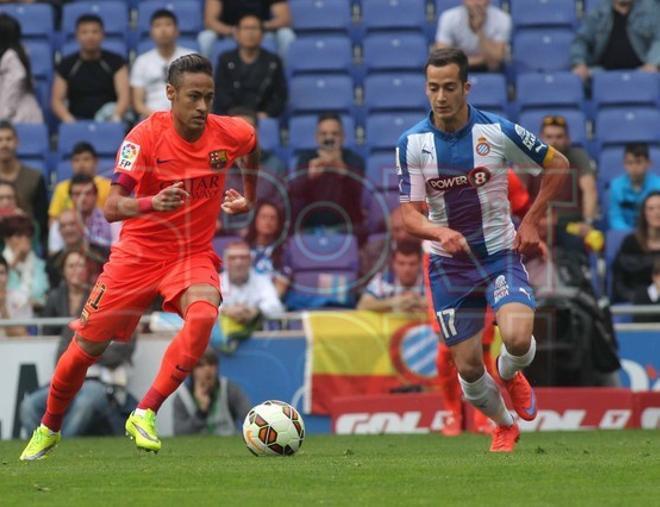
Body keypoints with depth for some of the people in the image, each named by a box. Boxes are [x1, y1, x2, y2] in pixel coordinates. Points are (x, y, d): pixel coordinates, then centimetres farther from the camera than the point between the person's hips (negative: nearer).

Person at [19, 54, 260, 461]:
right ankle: (49, 428, 30)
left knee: (203, 314, -32)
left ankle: (145, 415, -25)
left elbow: (253, 145, 20)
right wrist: (152, 203, -45)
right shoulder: (146, 136, -18)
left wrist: (249, 198, 22)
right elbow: (111, 208, -27)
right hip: (138, 254, -1)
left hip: (193, 254, 1)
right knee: (87, 347, 2)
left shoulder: (230, 134, -9)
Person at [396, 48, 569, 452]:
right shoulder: (412, 143, -8)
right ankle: (505, 427, 32)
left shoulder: (499, 131, -11)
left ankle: (510, 375, 13)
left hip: (501, 254, -2)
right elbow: (409, 214, -8)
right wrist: (440, 233, -29)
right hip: (449, 264, 2)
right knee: (467, 367, 1)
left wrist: (531, 222, -1)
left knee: (518, 339, -26)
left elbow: (558, 165, 3)